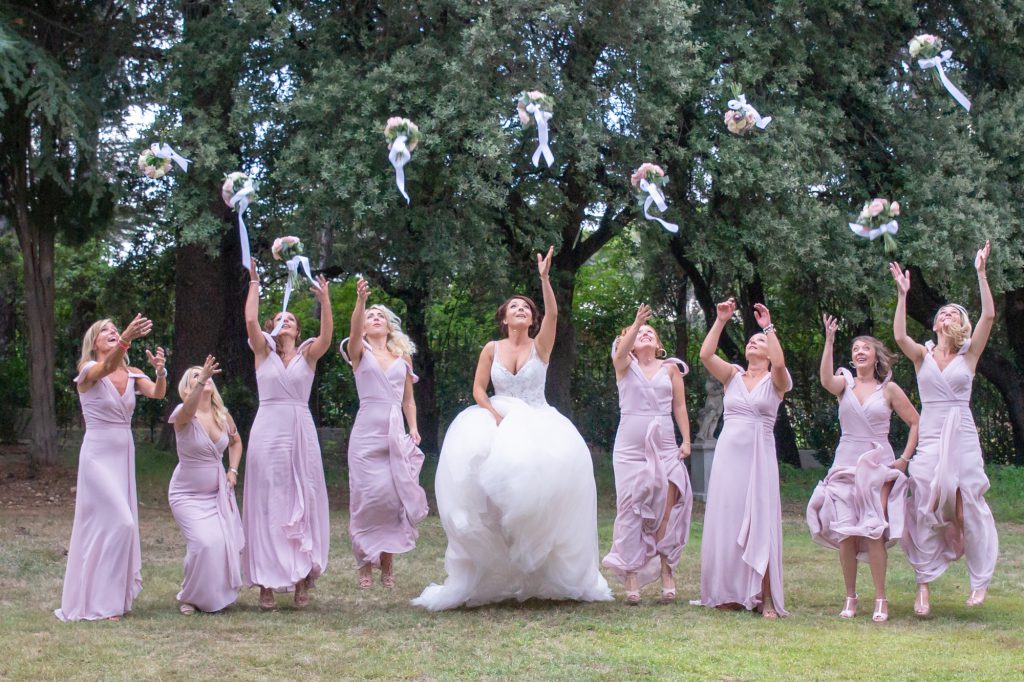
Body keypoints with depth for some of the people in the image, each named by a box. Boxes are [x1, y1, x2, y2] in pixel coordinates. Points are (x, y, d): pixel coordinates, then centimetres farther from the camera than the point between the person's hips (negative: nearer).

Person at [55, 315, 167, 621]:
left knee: (120, 524, 9)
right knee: (119, 522, -14)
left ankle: (110, 597, 19)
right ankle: (99, 601, -6)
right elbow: (107, 367, -33)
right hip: (98, 455, -6)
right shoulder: (89, 371, -8)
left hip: (124, 455, 6)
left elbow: (157, 393, -12)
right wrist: (127, 340, -52)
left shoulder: (132, 374, 7)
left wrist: (160, 370, -35)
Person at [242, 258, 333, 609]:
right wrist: (254, 285, -8)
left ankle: (302, 579, 6)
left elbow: (327, 335, -11)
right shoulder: (263, 352, 8)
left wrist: (325, 300, -21)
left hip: (301, 432, 1)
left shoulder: (308, 354, 8)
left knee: (304, 502, 1)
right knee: (267, 503, -1)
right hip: (267, 431, -1)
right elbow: (250, 321, -9)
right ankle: (267, 581, -1)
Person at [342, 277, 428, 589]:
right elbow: (354, 328, -15)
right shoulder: (360, 351, 7)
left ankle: (387, 563, 6)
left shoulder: (403, 356, 17)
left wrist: (413, 428, 3)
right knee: (368, 496, -7)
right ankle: (365, 564, 1)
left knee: (394, 496, -2)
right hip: (367, 433, -3)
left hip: (396, 433, 3)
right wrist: (360, 300, -33)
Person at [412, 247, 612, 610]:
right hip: (498, 422, 1)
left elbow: (553, 314, -13)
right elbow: (478, 389, 4)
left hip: (537, 424, 0)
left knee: (548, 472, -24)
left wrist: (544, 278, -25)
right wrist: (496, 415, -13)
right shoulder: (492, 349, 6)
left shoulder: (540, 346, 3)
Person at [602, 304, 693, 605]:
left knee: (666, 511, -6)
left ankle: (667, 574, -2)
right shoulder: (625, 366, 6)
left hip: (664, 447, 1)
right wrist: (635, 323, -33)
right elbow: (620, 351, -17)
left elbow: (680, 407, 9)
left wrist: (686, 440, 0)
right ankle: (631, 579, -5)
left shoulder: (670, 368, 10)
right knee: (631, 510, -4)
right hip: (630, 447, -1)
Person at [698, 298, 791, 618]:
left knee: (760, 525, -6)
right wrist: (720, 321, -6)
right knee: (726, 523, 4)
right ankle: (730, 593, 11)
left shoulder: (775, 381, 4)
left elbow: (779, 362, -19)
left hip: (759, 457, -3)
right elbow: (705, 354, -4)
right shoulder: (732, 375, 11)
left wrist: (769, 328, -14)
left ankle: (765, 598, -5)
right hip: (728, 454, 3)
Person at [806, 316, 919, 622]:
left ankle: (881, 600, -5)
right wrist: (829, 340, -24)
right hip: (845, 464, 2)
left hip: (877, 465, -2)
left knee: (874, 531, -10)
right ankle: (850, 598, 8)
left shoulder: (889, 389, 4)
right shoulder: (845, 384, 6)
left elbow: (915, 423, 7)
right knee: (845, 533, -2)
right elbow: (826, 380, -18)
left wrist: (905, 458, -2)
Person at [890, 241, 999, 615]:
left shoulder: (970, 355, 5)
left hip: (962, 437, 0)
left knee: (969, 506, 1)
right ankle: (924, 585, 1)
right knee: (925, 508, -2)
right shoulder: (923, 355, 5)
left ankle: (980, 580, 11)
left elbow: (989, 316, -9)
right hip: (930, 439, 0)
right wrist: (902, 294, -20)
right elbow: (899, 336, -15)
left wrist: (981, 273, -14)